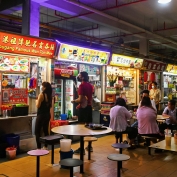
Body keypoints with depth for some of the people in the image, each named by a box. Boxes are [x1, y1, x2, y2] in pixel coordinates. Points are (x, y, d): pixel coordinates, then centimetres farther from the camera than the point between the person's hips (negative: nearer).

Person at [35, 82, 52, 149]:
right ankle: (45, 146, 21)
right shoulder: (49, 95, 6)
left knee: (37, 131, 0)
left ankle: (39, 148, -2)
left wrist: (37, 101, 3)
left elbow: (38, 106, -15)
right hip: (47, 114, 7)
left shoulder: (41, 95, -15)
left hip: (41, 115, -7)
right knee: (46, 130, 15)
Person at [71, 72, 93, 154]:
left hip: (83, 107, -8)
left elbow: (80, 99, -18)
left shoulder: (82, 85, -13)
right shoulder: (90, 85, 11)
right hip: (89, 107, 8)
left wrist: (74, 101, 0)